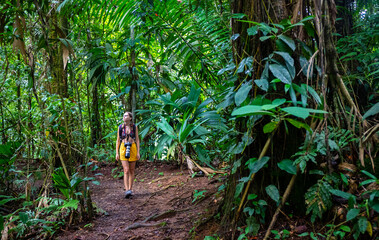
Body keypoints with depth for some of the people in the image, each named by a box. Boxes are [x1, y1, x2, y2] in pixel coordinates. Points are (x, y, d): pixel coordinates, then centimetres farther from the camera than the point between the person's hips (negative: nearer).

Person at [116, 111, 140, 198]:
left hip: (132, 149, 1)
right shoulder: (120, 127, 5)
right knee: (126, 170, -12)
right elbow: (118, 140, 7)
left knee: (132, 171, 6)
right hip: (123, 149, -1)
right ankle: (127, 191, -18)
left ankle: (130, 189, 17)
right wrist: (117, 153, 0)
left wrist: (138, 152, -4)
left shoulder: (134, 127, 3)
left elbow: (137, 140, 3)